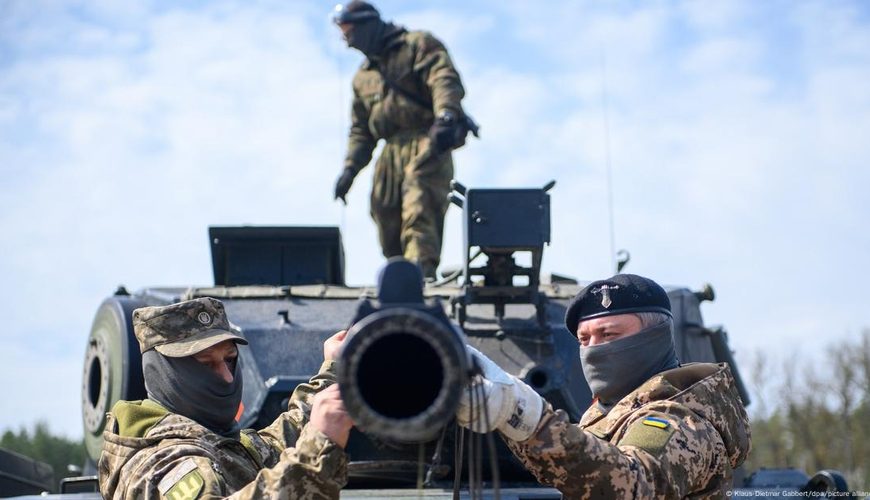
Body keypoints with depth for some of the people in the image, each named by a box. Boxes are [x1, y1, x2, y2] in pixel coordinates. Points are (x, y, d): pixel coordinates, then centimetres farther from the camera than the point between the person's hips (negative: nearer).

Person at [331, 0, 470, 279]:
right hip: (392, 151, 7)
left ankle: (419, 267, -39)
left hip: (425, 144, -7)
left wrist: (445, 117, -30)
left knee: (420, 212, -24)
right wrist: (350, 168, 13)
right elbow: (360, 129, 28)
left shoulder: (418, 45, 6)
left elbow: (446, 81, -12)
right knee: (386, 217, 0)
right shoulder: (363, 77, 28)